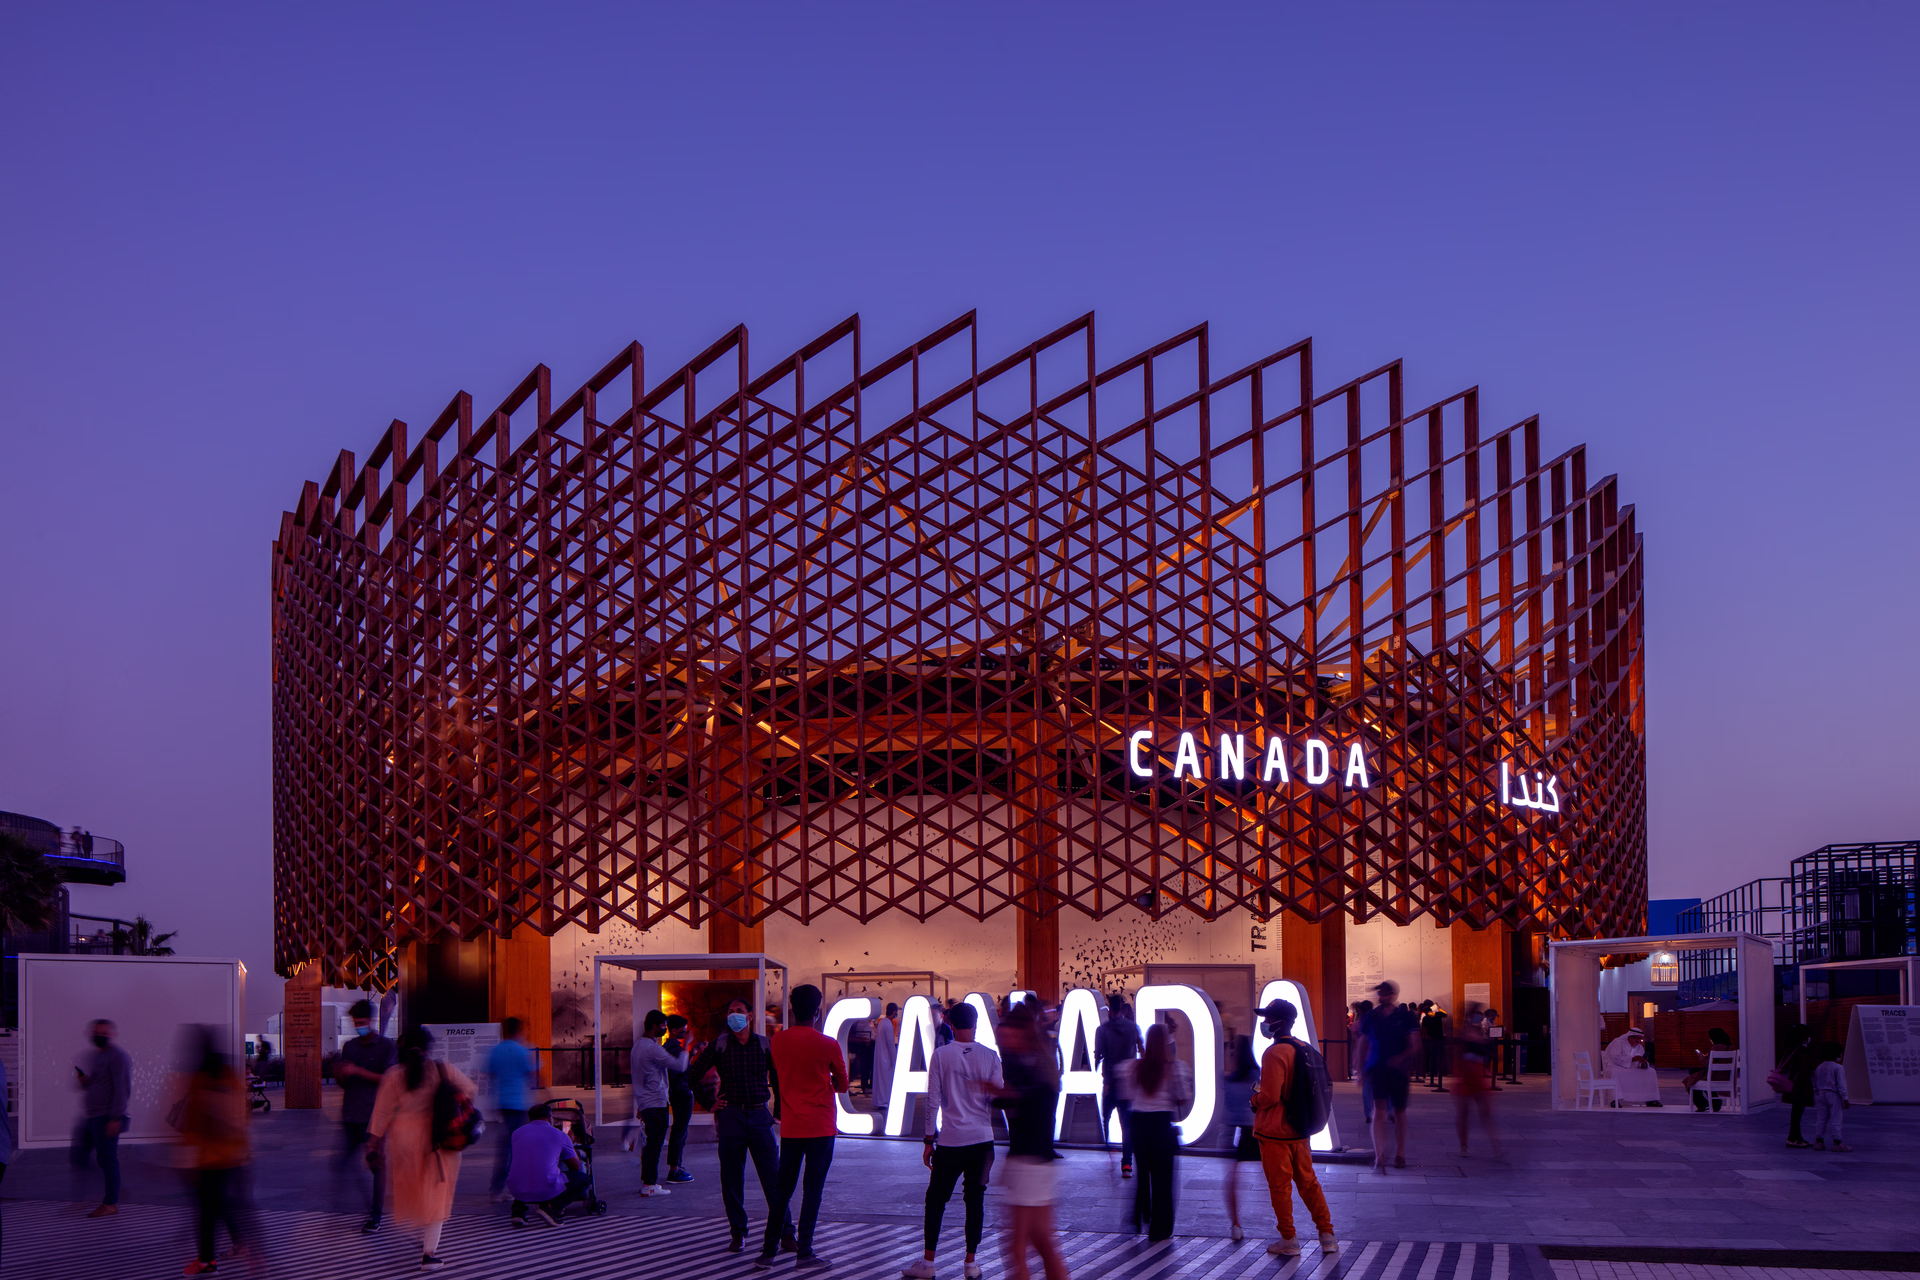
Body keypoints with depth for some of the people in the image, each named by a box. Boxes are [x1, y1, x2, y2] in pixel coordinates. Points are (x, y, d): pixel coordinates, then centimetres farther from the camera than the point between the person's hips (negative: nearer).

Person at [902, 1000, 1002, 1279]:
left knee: (936, 1199, 8)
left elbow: (933, 1101, -4)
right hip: (982, 1140, 2)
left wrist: (929, 1141, 2)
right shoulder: (990, 1056, -1)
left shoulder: (941, 1055, -5)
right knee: (975, 1200, 8)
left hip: (950, 1141, -2)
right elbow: (998, 1097, 1)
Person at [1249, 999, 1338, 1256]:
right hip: (1300, 1129, 8)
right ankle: (1327, 1235, 13)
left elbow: (1269, 1096, -23)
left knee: (1280, 1186, 3)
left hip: (1274, 1131, -8)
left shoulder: (1274, 1053, -19)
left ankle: (1288, 1240, 9)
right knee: (1308, 1182, 15)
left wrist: (1254, 1100, -2)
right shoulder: (1304, 1049, 7)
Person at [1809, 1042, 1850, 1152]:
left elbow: (1816, 1085, 15)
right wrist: (1845, 1099, -10)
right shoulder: (1838, 1068, -11)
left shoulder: (1819, 1068, 10)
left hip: (1821, 1094, 6)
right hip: (1834, 1095, -6)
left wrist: (1817, 1096, 22)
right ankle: (1836, 1142, -2)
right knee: (1835, 1119, -3)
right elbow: (1841, 1085, -13)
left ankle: (1818, 1142, 10)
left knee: (1821, 1118, 8)